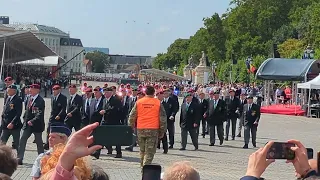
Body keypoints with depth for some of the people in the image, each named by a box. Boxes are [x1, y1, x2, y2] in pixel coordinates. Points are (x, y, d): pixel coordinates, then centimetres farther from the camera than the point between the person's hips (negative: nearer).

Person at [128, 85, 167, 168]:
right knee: (150, 152, -1)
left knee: (142, 150, 17)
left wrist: (132, 127, 21)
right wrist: (162, 131, 7)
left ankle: (142, 166, 24)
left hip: (140, 129, 3)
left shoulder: (139, 102, 3)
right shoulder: (158, 103, -1)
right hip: (153, 130, -3)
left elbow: (132, 117, 7)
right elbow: (163, 118, 0)